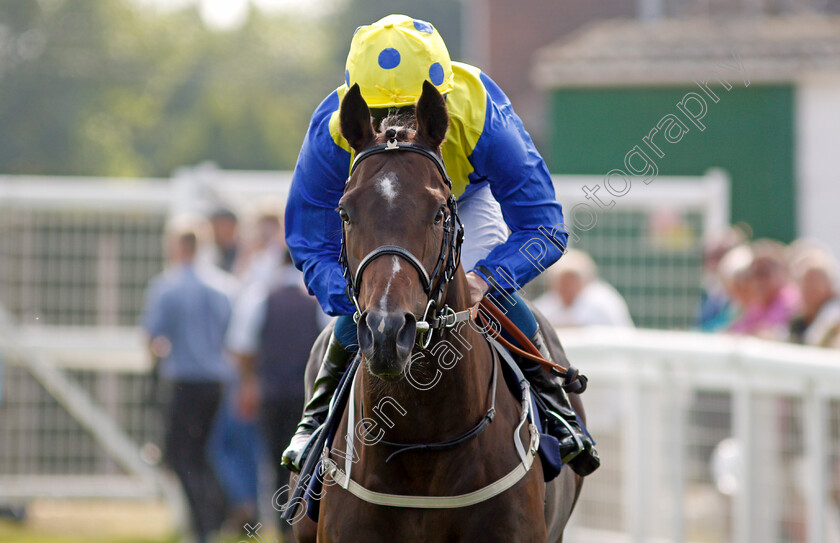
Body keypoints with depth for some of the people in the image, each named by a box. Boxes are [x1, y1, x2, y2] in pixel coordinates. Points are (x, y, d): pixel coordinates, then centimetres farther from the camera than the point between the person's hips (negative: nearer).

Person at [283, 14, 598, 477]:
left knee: (493, 298, -21)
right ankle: (319, 419, 4)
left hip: (468, 200, 0)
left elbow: (543, 227, -36)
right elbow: (312, 247, -29)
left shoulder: (481, 118, -43)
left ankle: (553, 408, 2)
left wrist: (483, 279, -55)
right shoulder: (332, 134, -39)